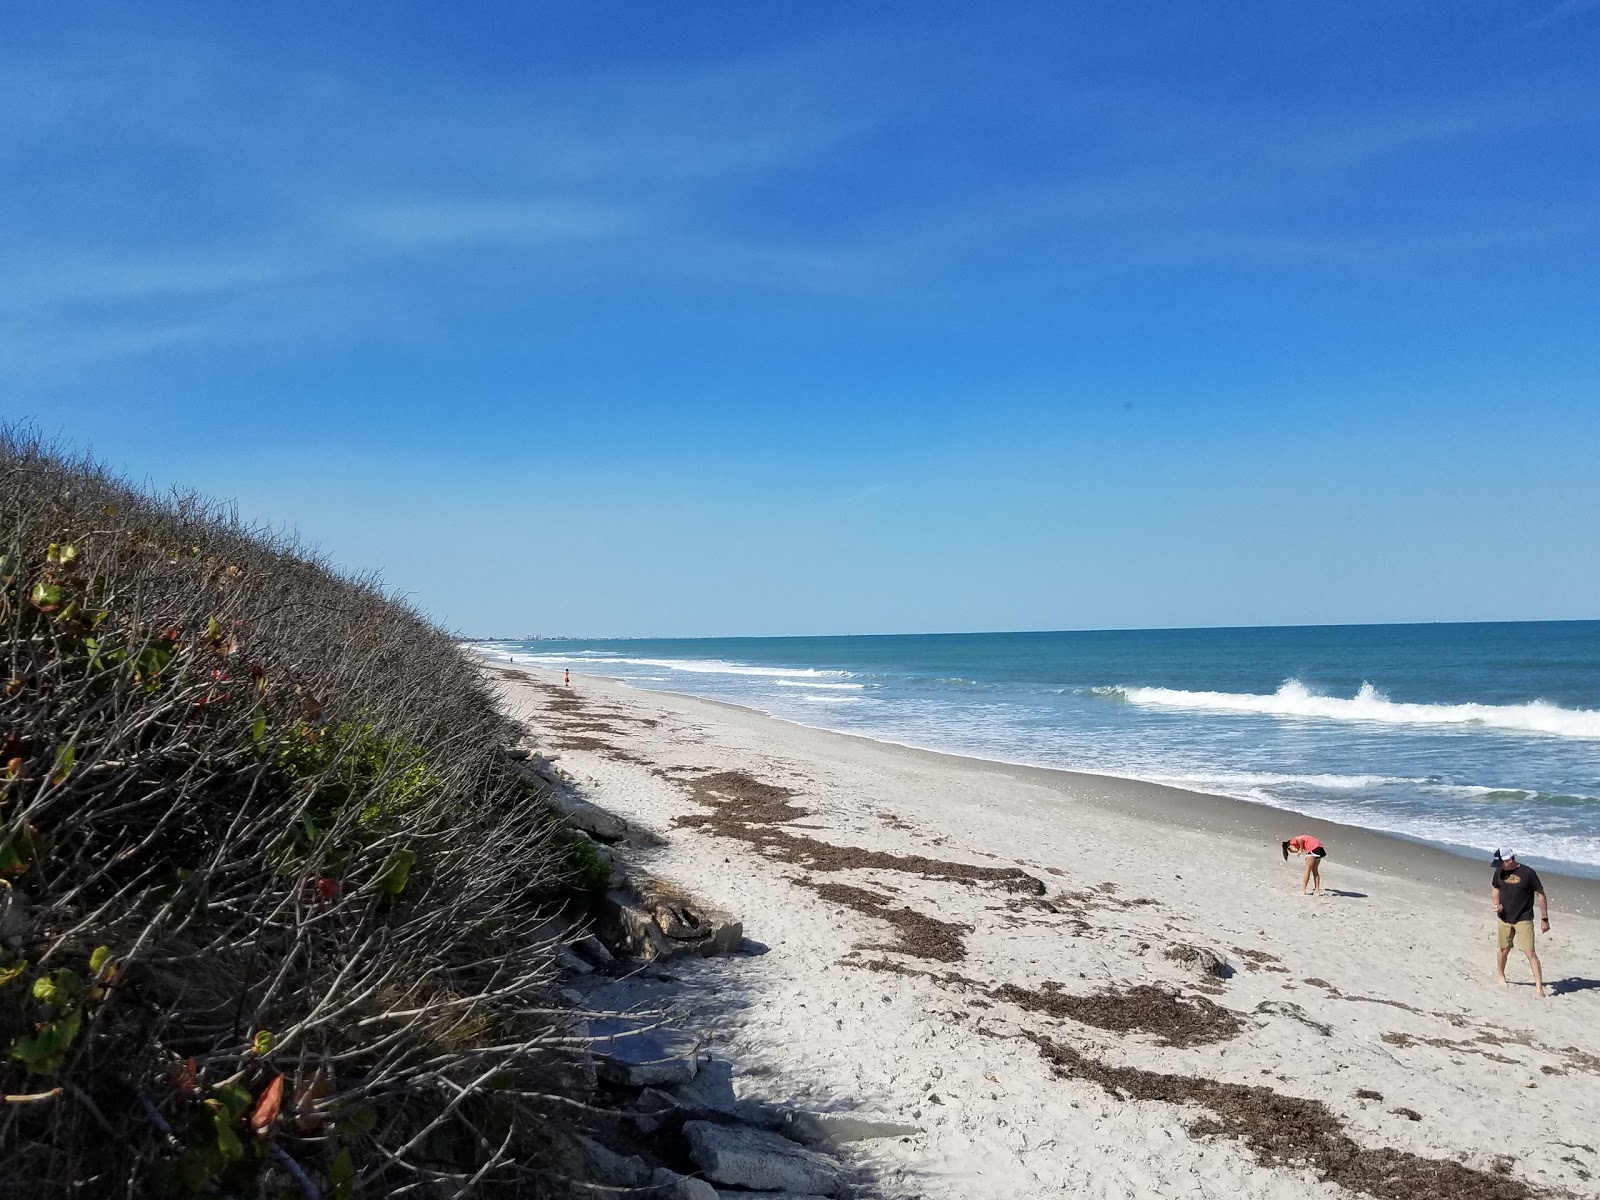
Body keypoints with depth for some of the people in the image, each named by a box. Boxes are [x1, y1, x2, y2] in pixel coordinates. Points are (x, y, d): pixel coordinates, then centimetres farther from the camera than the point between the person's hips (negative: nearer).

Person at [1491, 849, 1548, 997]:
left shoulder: (1528, 873, -15)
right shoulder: (1500, 872, -2)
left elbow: (1541, 895, -8)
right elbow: (1495, 888, 16)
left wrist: (1544, 919, -7)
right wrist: (1496, 904, -3)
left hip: (1524, 920, -4)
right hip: (1504, 919, 4)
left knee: (1530, 953, -9)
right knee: (1504, 950, 14)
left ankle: (1539, 987, -5)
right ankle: (1501, 976, 35)